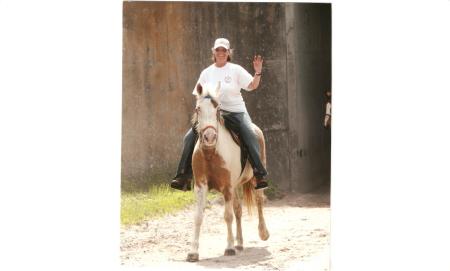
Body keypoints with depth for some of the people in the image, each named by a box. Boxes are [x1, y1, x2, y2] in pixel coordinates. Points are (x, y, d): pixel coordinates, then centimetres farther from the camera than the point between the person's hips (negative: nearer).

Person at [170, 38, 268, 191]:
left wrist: (258, 72, -22)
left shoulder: (236, 70, 2)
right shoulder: (207, 73, 10)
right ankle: (184, 177, -8)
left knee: (249, 136, -28)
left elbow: (252, 85, -5)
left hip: (235, 112, -3)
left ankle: (260, 174, -25)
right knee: (190, 137, -13)